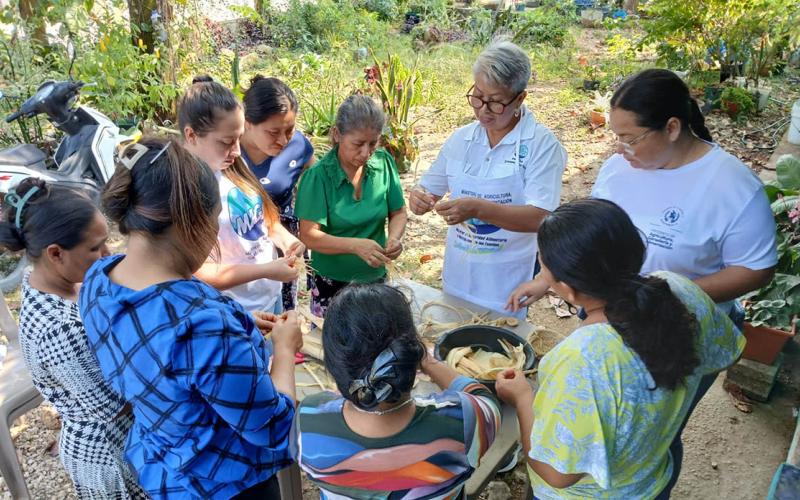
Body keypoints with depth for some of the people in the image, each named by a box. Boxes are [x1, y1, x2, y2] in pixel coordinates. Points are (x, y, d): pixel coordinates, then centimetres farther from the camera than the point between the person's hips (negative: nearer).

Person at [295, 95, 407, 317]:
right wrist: (356, 245, -31)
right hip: (332, 284, -3)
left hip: (376, 279, 3)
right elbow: (309, 235, -17)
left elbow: (398, 213, 2)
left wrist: (394, 238, -18)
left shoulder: (384, 163, -7)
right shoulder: (318, 176, -16)